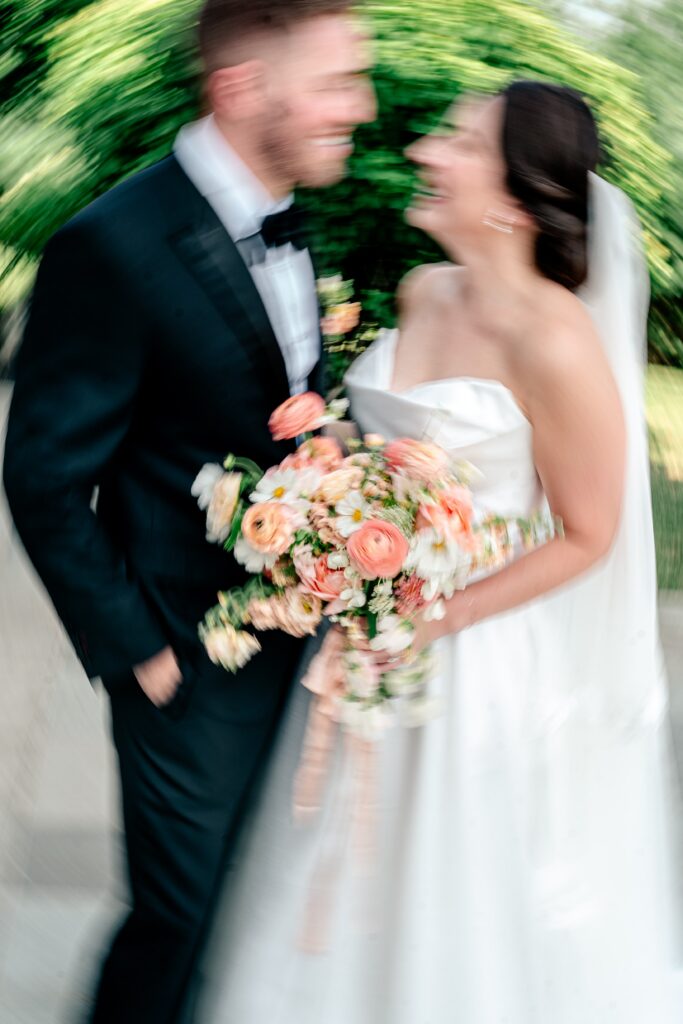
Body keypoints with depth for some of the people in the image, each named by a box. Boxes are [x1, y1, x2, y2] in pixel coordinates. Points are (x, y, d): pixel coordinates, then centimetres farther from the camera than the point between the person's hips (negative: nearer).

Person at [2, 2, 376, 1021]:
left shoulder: (285, 220, 2)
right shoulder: (113, 246, -24)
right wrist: (134, 652, -14)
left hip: (294, 631, 7)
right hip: (192, 661, -7)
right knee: (182, 908, 10)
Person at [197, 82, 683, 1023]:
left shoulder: (554, 342, -23)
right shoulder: (425, 294, 0)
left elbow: (585, 535, -15)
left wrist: (440, 619, -19)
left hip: (478, 654, -7)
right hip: (377, 633, 7)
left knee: (462, 901, 12)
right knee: (365, 883, 22)